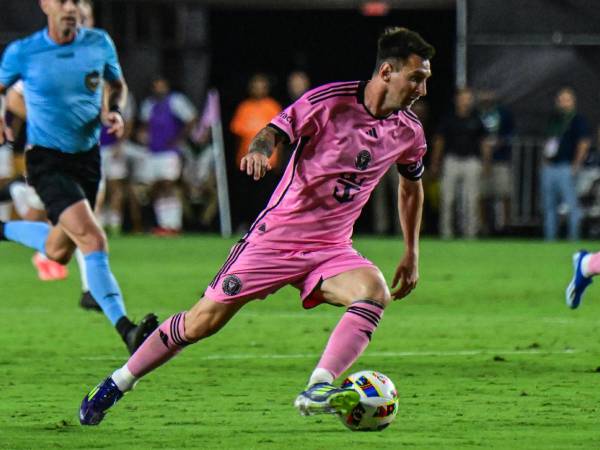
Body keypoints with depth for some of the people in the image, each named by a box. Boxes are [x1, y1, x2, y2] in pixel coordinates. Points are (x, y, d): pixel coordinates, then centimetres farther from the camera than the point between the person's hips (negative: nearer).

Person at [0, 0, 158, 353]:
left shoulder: (99, 43, -1)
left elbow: (118, 85, 16)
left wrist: (115, 111, -4)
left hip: (87, 156, 5)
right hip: (47, 161, -5)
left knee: (58, 252, 16)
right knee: (93, 239, -23)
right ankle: (126, 330, -26)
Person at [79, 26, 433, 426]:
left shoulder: (408, 131, 2)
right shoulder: (330, 101, -14)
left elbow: (412, 185, 20)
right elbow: (276, 131, -15)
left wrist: (412, 254, 19)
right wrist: (259, 149, -39)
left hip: (331, 249, 4)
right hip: (277, 235, -4)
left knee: (375, 292, -28)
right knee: (204, 320, -3)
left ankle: (317, 391, -36)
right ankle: (116, 385, 16)